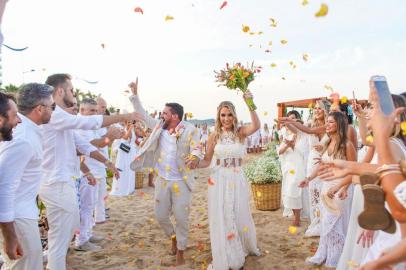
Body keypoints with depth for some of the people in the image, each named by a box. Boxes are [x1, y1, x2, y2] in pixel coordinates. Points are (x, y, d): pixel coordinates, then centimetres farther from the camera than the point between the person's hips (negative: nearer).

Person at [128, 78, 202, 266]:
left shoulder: (189, 130, -11)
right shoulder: (159, 126, 3)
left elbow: (197, 149, -17)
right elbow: (143, 115, 10)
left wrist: (195, 158, -41)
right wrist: (134, 95, 4)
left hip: (181, 182, -5)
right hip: (162, 181, 5)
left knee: (181, 218, 4)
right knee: (160, 216, 13)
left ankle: (180, 254, 22)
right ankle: (173, 237, 43)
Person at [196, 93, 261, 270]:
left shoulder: (240, 132, -2)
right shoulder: (214, 136, 0)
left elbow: (256, 126, -23)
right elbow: (207, 161, 3)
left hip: (237, 180, 0)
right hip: (219, 180, 0)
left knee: (239, 217, 15)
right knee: (221, 219, 7)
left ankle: (242, 250, 45)